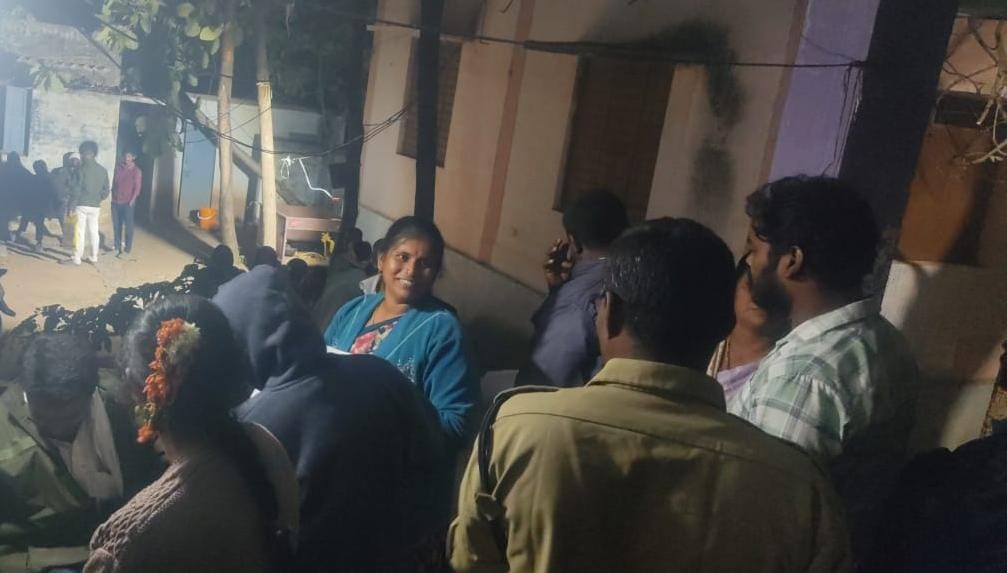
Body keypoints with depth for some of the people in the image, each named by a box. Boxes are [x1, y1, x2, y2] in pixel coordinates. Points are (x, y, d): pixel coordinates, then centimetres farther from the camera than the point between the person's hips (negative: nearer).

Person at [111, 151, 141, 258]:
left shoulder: (136, 171, -3)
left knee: (128, 226, -2)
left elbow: (137, 187, -6)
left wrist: (132, 200, -13)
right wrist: (113, 197, 8)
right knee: (116, 226, 8)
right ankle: (117, 248, 16)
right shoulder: (118, 168, 10)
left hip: (128, 203, -4)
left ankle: (127, 250, 2)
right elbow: (114, 183, 14)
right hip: (116, 202, 4)